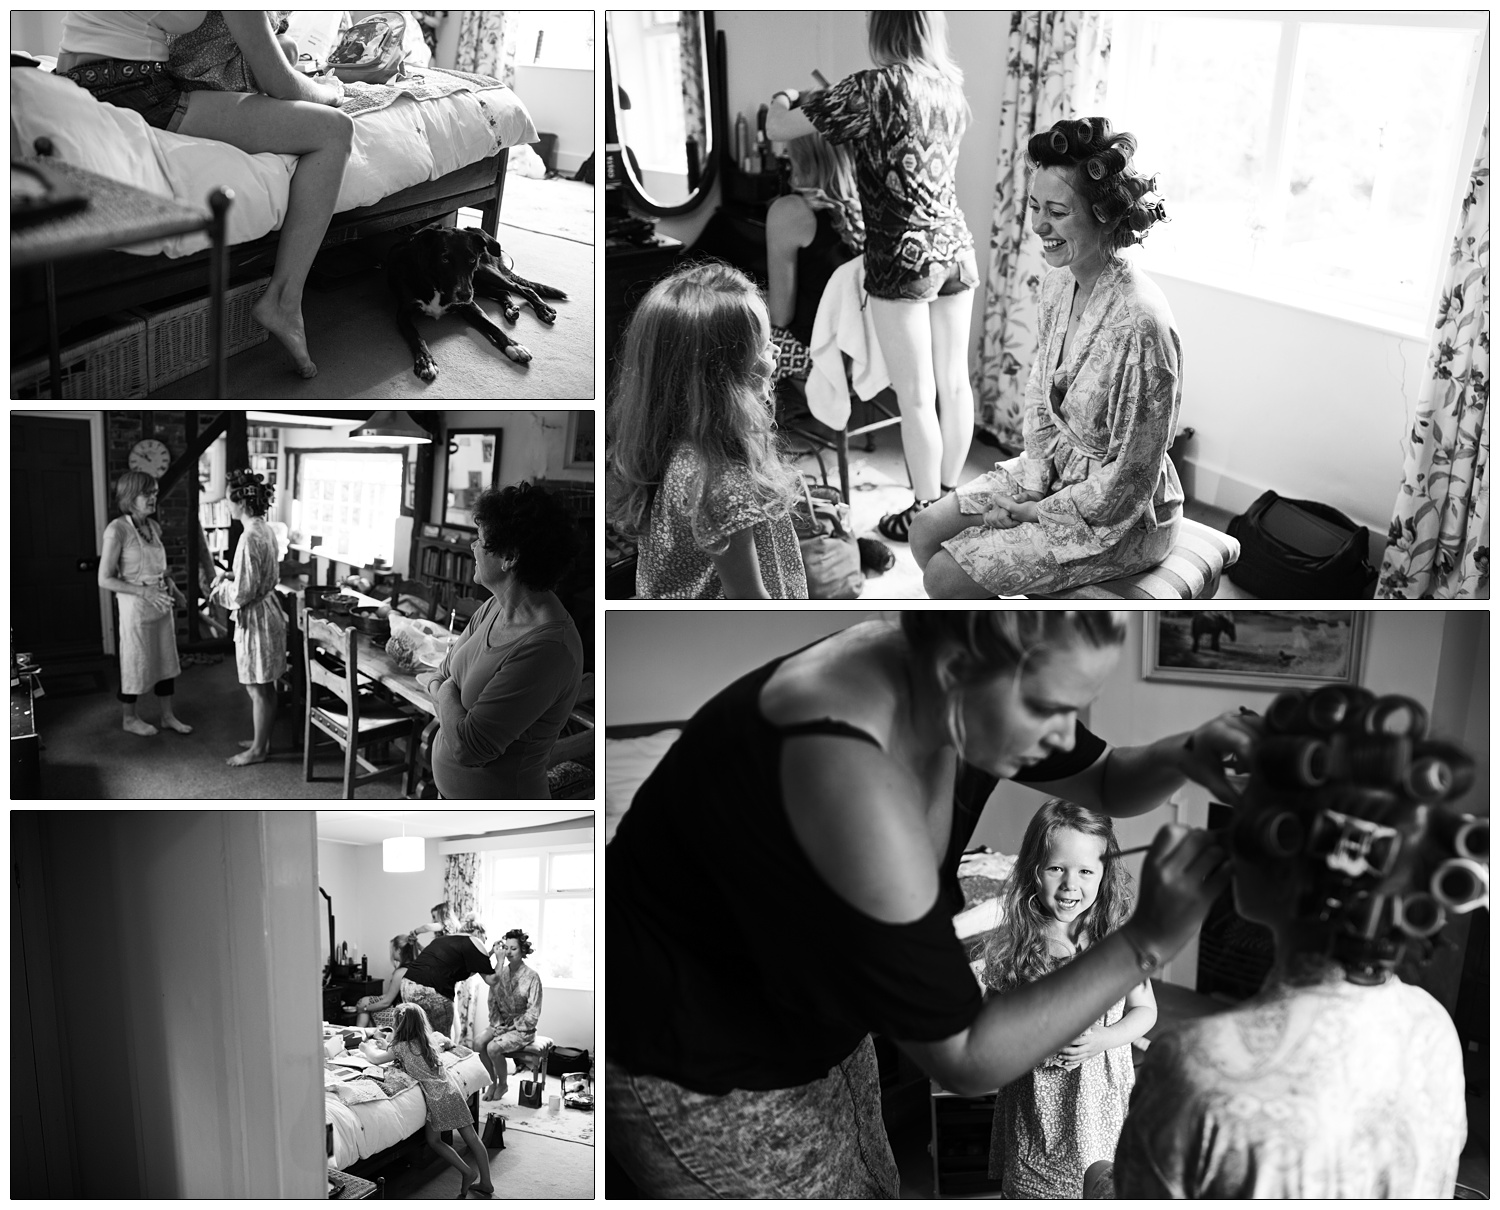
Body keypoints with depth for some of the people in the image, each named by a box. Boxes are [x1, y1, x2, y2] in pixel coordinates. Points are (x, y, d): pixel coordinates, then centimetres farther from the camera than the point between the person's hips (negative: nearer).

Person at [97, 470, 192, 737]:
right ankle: (131, 718, 24)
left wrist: (171, 585, 2)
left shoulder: (154, 526, 6)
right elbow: (105, 579, -17)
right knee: (136, 662, 7)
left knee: (165, 659, 13)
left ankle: (168, 716, 26)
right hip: (135, 606, -7)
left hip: (161, 604, 7)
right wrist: (144, 591, -23)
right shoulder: (117, 530, -16)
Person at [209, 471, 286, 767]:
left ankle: (258, 750, 13)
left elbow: (243, 593, -23)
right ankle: (263, 739, 30)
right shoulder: (265, 530, 7)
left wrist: (221, 589, -4)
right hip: (268, 612, 10)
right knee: (265, 686, 19)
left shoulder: (250, 538, -23)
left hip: (255, 618, -10)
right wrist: (229, 575, 10)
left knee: (257, 688, 3)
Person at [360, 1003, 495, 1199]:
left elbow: (376, 1058, 6)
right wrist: (377, 1046, 33)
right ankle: (486, 1182, 11)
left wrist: (366, 1048, 27)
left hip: (436, 1098, -6)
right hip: (452, 1091, 7)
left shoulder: (402, 1047, -7)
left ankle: (468, 1172, 3)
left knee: (433, 1140, 12)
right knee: (471, 1137, 6)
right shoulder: (425, 1041, 12)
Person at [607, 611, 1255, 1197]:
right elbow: (964, 1058, -30)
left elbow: (1107, 781, 4)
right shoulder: (846, 769, -40)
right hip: (696, 1081, -7)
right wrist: (1147, 941, -31)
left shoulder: (944, 692, -15)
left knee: (871, 1190, 22)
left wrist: (1187, 755, -17)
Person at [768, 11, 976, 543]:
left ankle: (926, 514, 11)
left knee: (917, 396, 1)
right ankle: (948, 496, 26)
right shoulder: (949, 86, 8)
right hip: (956, 249, 7)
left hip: (902, 259, -7)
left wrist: (784, 97, 15)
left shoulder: (874, 86, -12)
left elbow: (777, 127, -7)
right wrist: (822, 98, 27)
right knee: (955, 382, 12)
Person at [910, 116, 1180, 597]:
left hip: (1117, 517, -8)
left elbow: (1129, 479, -24)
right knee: (926, 536, 4)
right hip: (1055, 472, 8)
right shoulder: (1057, 284, -3)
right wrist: (1036, 479, -3)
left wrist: (1040, 511, -15)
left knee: (944, 576, -12)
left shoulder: (1140, 325, -30)